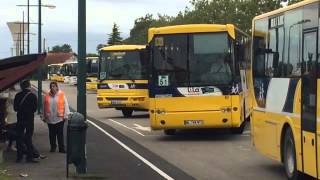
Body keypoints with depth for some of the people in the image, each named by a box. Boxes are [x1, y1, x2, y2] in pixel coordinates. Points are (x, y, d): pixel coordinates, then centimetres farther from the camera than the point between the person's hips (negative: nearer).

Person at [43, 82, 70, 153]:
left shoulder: (61, 94, -1)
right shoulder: (47, 96, 5)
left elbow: (65, 105, 1)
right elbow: (45, 107, 10)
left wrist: (65, 115, -2)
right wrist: (44, 117, 10)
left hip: (59, 118, -2)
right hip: (50, 118, 2)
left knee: (60, 134, -1)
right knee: (52, 134, 9)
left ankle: (61, 148, 5)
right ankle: (53, 147, 22)